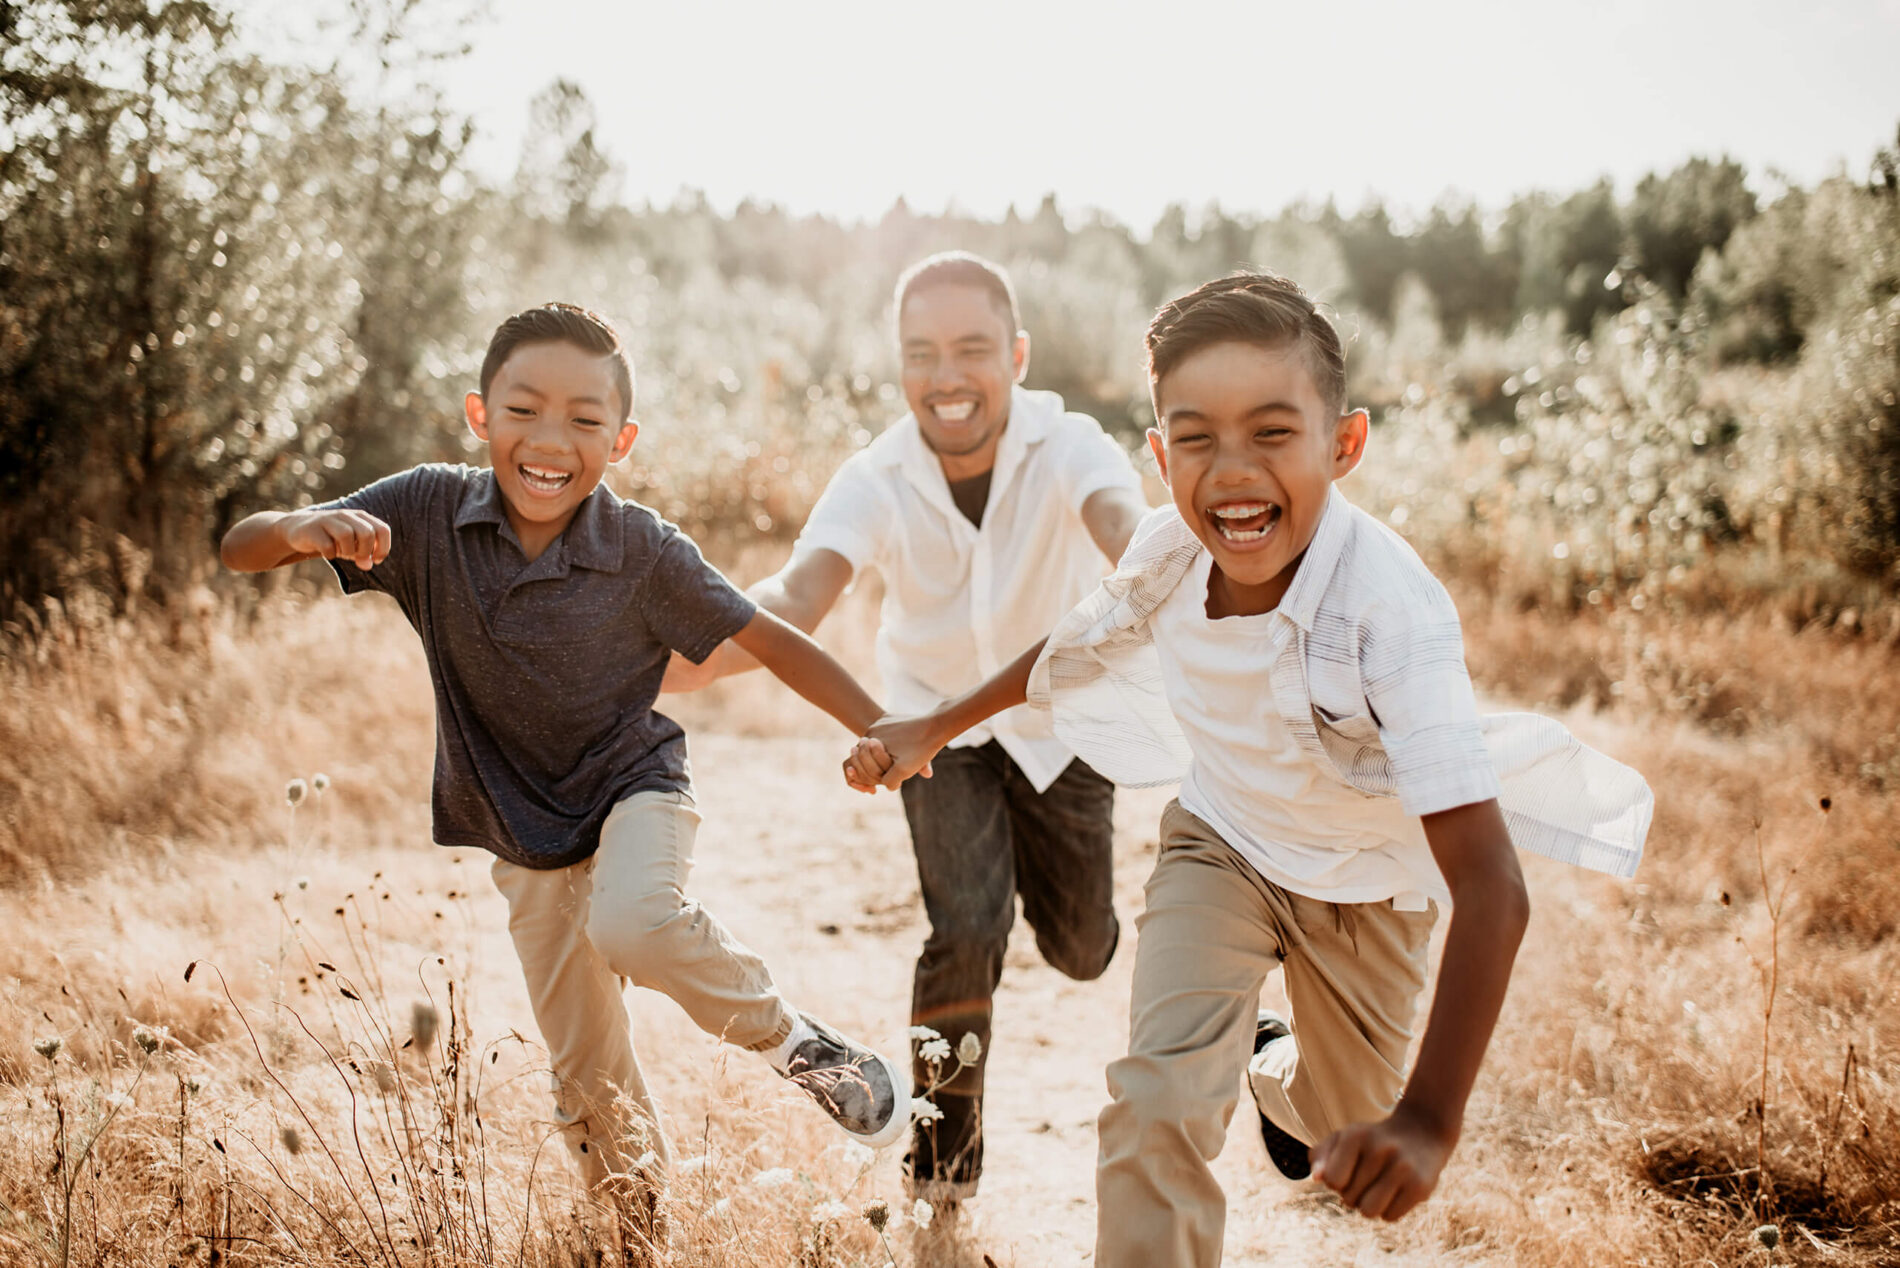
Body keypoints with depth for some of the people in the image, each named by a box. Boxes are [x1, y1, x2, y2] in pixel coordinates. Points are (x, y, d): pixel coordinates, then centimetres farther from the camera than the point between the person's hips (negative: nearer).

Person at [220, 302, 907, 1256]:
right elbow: (239, 551, -15)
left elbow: (768, 640, -11)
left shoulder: (644, 551, -20)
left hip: (633, 780, -3)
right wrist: (304, 529, -39)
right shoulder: (431, 512, -16)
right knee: (585, 1069, 11)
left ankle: (798, 1044, -11)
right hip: (525, 827, 3)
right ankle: (641, 1233, 35)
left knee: (631, 923, -37)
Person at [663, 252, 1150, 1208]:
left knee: (1079, 952, 9)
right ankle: (942, 1152, 7)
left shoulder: (1068, 447, -27)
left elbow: (1126, 528, -49)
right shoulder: (875, 482, -25)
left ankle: (1052, 887, 48)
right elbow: (797, 599, -40)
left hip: (1061, 719, 1)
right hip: (944, 724, 0)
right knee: (965, 930, -18)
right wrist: (687, 658, -61)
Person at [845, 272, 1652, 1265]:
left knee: (1343, 1131, 20)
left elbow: (1492, 889, -44)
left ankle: (1275, 1070, 55)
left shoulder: (1392, 612, -40)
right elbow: (1081, 644, 2)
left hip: (1367, 883, -1)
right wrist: (934, 727, 3)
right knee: (1157, 1105, -20)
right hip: (1222, 842, 2)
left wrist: (1429, 1120, -51)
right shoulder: (1167, 551, -25)